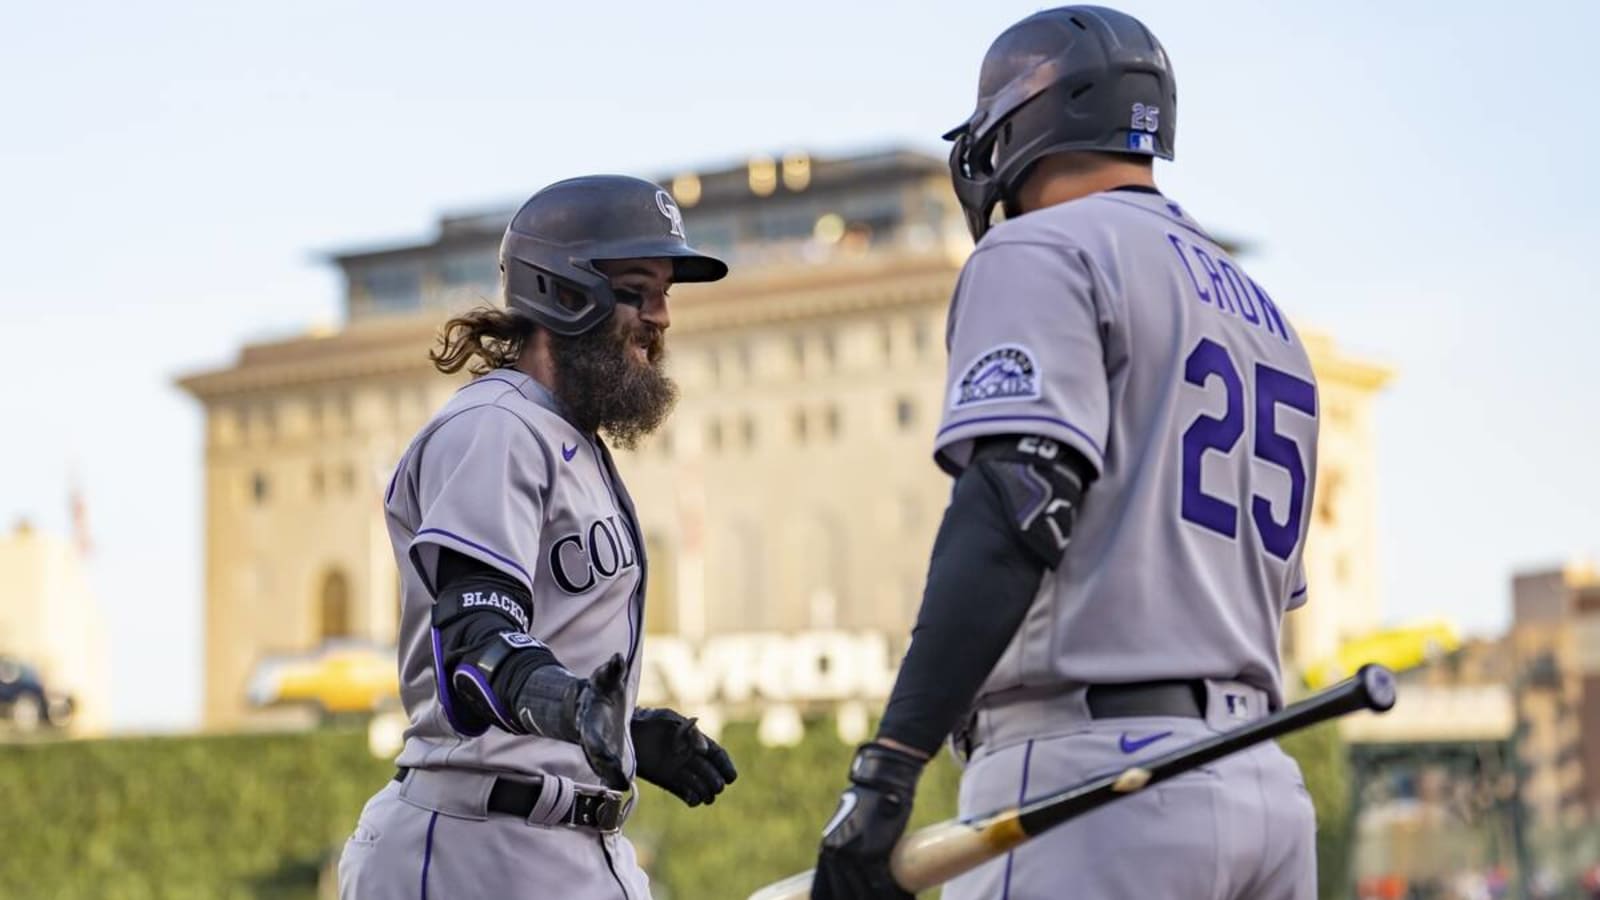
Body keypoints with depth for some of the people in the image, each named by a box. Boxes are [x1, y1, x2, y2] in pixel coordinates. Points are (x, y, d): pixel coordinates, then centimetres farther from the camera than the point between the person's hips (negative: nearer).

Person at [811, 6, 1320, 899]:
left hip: (1093, 778, -8)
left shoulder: (1046, 251, -1)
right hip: (1265, 783, 9)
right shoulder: (1265, 312, 25)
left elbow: (1014, 515, -17)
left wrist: (887, 770, -22)